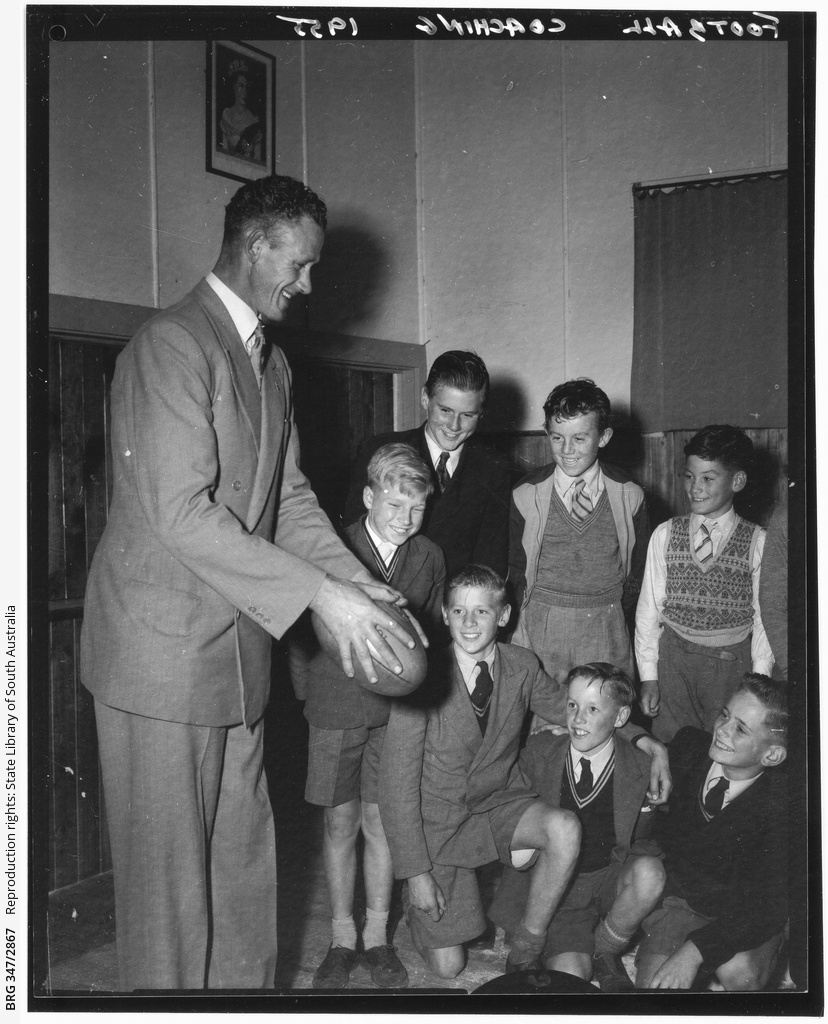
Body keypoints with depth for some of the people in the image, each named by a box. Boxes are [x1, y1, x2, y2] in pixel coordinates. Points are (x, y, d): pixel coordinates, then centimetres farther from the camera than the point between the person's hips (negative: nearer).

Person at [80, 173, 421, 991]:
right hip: (163, 647, -8)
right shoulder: (171, 344, -16)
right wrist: (320, 595, -23)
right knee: (169, 867, 4)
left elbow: (289, 499, 14)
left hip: (238, 645, 8)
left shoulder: (272, 363, 14)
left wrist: (361, 587, -1)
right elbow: (183, 515, -24)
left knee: (243, 856, 15)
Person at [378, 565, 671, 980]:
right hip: (438, 817, -3)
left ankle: (527, 946, -7)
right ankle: (422, 908, 32)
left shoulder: (522, 667, -9)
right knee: (448, 967, -3)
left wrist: (648, 744, -5)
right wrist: (415, 872, -18)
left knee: (565, 829, -28)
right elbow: (398, 780, -16)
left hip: (499, 802, 3)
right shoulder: (425, 678, -21)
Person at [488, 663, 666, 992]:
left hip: (615, 879, 1)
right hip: (557, 885, -1)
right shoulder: (539, 752, -3)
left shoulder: (643, 768, -8)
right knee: (568, 978, -25)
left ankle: (604, 951, -6)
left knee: (649, 873, -34)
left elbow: (648, 841, 4)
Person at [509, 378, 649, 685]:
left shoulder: (629, 495, 0)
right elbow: (513, 569, 6)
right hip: (540, 632, 0)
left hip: (606, 632, 1)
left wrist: (616, 619, 3)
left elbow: (637, 570, 9)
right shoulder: (526, 495, -1)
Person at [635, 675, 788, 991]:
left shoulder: (781, 802, -21)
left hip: (747, 914, -2)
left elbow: (772, 905, -26)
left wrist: (695, 950, -34)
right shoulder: (688, 746, -9)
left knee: (738, 971, -32)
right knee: (652, 983, -22)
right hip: (678, 895, 2)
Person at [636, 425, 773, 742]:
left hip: (732, 664, -1)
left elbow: (762, 619, -2)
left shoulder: (758, 542, -5)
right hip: (673, 659, 1)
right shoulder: (664, 535, 0)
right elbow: (649, 609, 2)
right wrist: (648, 676, 0)